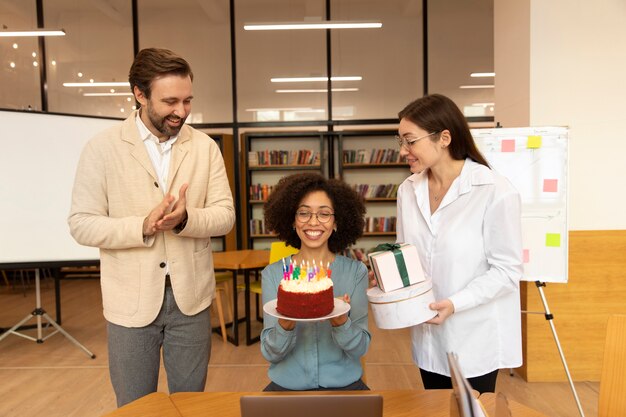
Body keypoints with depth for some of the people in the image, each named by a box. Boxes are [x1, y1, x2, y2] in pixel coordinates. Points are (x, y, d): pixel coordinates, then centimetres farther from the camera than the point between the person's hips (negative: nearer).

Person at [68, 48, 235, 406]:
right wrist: (142, 226, -24)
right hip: (131, 300, -1)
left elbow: (225, 215, -3)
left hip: (191, 297, 2)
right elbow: (82, 224, -8)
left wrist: (185, 219, -23)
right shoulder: (102, 148, -6)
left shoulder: (206, 147, -1)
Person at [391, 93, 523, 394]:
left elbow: (507, 269, -14)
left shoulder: (495, 191, -17)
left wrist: (454, 304, -24)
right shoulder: (409, 190, 0)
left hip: (476, 337, -5)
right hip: (428, 334, 5)